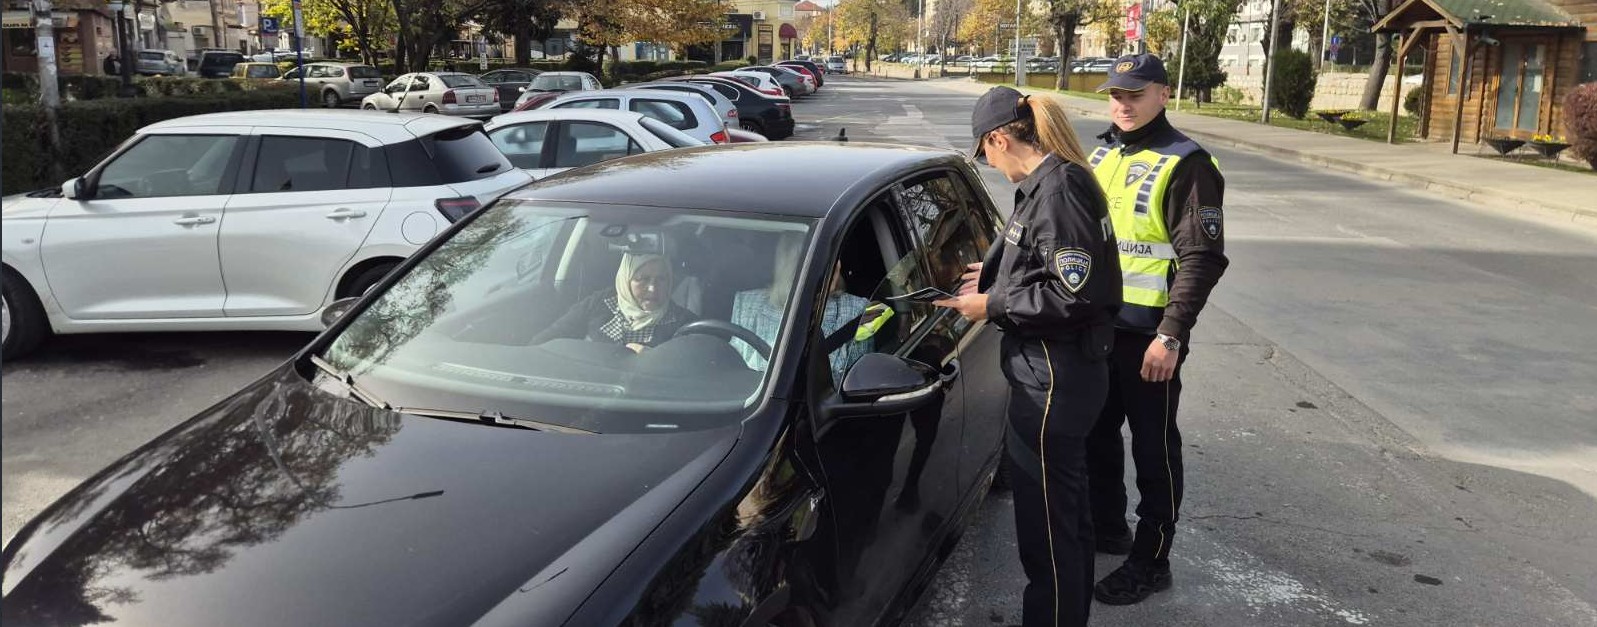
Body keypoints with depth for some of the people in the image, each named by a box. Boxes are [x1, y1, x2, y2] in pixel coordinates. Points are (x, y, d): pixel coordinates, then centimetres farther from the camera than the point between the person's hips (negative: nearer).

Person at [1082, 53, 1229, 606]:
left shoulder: (1186, 165, -12)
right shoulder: (1101, 157, 11)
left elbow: (1202, 259, -17)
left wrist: (1171, 336, -22)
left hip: (1147, 335, -7)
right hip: (1096, 326, 7)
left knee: (1153, 448, 3)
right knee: (1097, 433, 18)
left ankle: (1150, 561, 15)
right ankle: (1106, 527, 37)